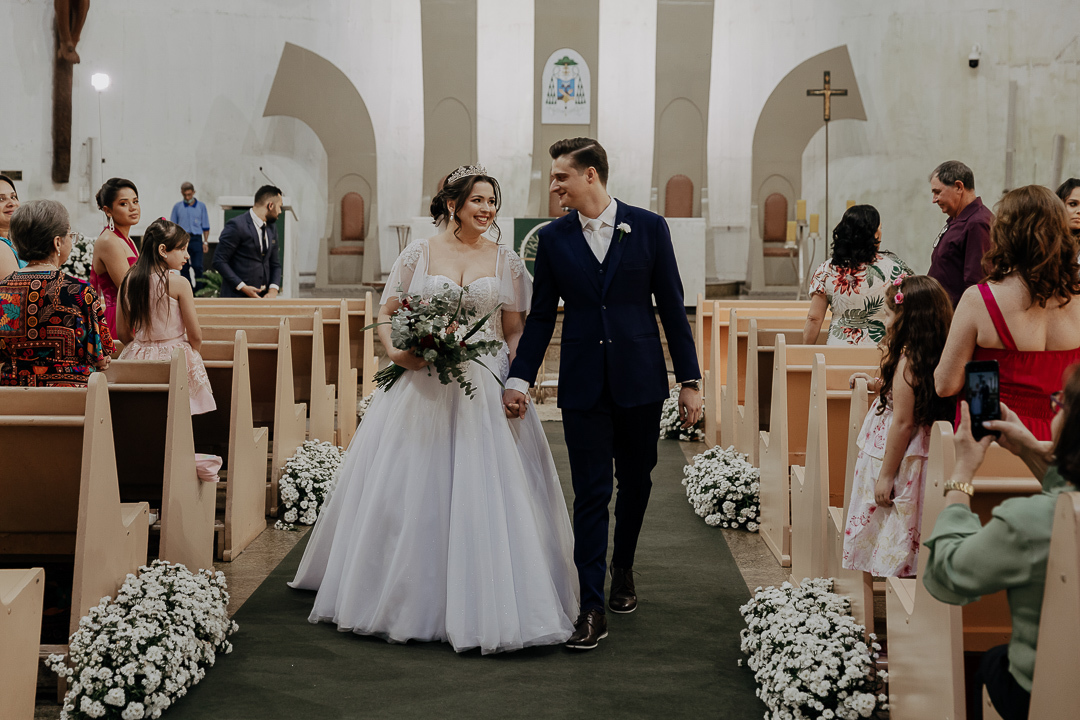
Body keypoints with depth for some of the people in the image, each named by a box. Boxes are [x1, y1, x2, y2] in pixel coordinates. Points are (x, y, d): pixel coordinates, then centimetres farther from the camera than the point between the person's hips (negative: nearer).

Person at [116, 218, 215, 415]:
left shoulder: (128, 281, 2)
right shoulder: (179, 283, -11)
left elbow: (122, 332, 9)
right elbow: (195, 336, -6)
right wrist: (191, 355, 14)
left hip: (139, 358, 5)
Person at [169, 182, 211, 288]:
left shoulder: (201, 206, 9)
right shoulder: (177, 207, 11)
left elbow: (205, 227, 10)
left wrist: (205, 242, 2)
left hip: (196, 239, -2)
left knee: (197, 266, -12)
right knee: (184, 268, 2)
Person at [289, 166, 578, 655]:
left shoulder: (506, 262, 7)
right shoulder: (417, 255, 4)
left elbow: (517, 331, 7)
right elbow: (386, 315, 6)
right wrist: (395, 351, -15)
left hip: (485, 391, 0)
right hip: (422, 389, 0)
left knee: (488, 494, -3)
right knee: (412, 492, 5)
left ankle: (487, 605, 8)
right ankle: (409, 595, 21)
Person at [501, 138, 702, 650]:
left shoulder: (648, 227, -1)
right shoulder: (553, 238, 3)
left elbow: (672, 307, 1)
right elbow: (541, 316, 8)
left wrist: (690, 380, -1)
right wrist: (520, 378, 0)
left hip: (640, 379, 0)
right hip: (583, 383, 0)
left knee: (636, 483, 13)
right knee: (591, 493, -2)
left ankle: (622, 570, 37)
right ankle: (592, 609, 0)